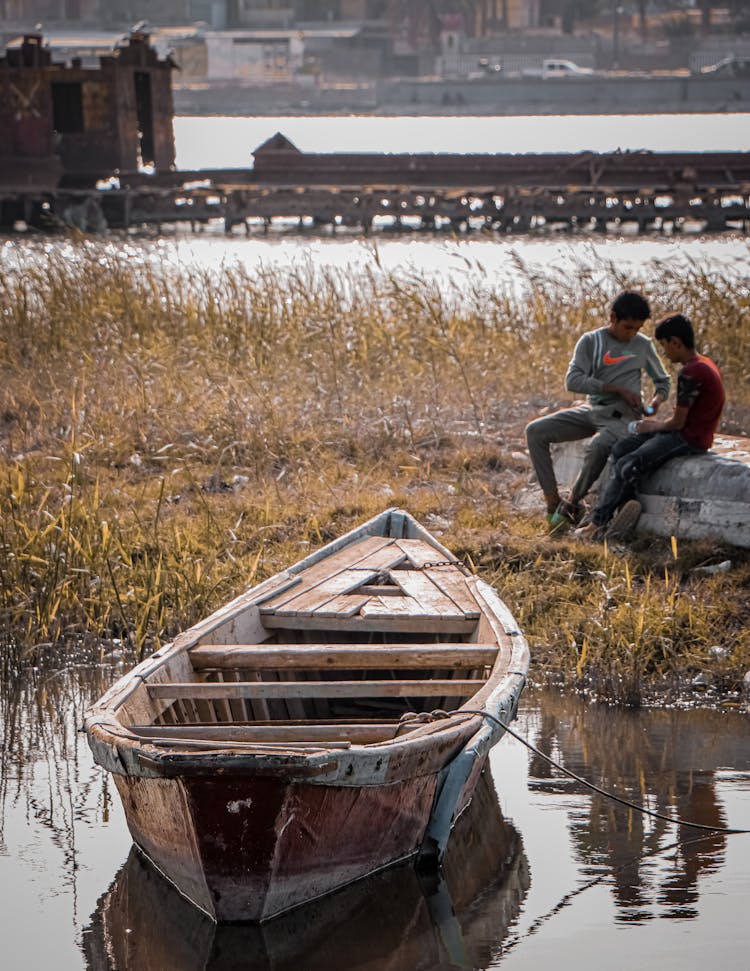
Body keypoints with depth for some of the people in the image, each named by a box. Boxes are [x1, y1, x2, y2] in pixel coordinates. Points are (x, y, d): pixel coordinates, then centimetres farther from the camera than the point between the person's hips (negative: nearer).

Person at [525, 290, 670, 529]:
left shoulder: (643, 345, 5)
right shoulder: (591, 341, 2)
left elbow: (663, 382, 16)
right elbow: (573, 380, -11)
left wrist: (655, 402, -7)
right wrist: (617, 389, -17)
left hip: (622, 416, -3)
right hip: (592, 409, 3)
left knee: (597, 447, -37)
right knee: (536, 431, -14)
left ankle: (572, 502, -16)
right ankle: (553, 500, -15)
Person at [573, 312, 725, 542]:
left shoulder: (690, 373, -21)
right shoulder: (704, 364, 12)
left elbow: (678, 422, -17)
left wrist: (656, 426, 2)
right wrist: (659, 423, 10)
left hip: (689, 440, -10)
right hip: (687, 434, 10)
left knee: (627, 465, -14)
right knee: (620, 449, 1)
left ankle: (597, 523, -6)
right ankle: (627, 504, -12)